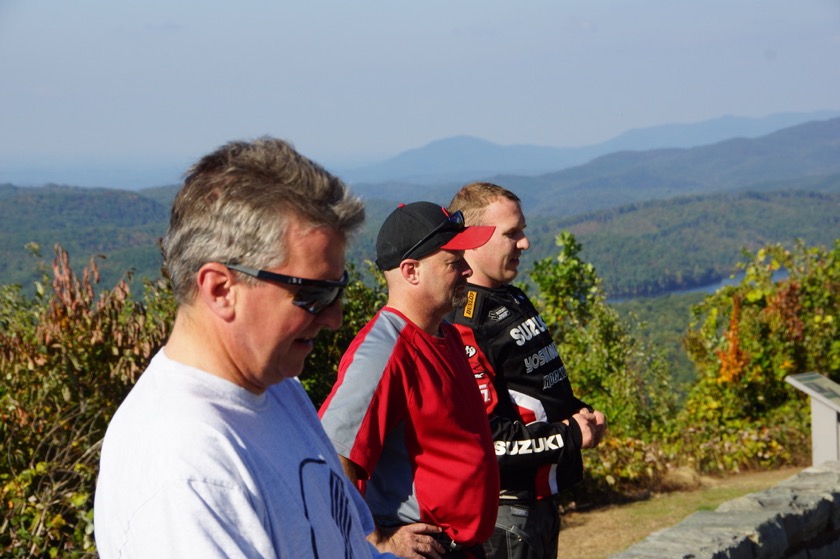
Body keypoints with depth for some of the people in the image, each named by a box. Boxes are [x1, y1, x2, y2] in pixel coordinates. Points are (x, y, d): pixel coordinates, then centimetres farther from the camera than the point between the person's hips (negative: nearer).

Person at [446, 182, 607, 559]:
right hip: (503, 515, -10)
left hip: (540, 499, 10)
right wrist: (570, 436, -17)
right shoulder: (462, 325, -21)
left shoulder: (513, 301, 12)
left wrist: (577, 412, 4)